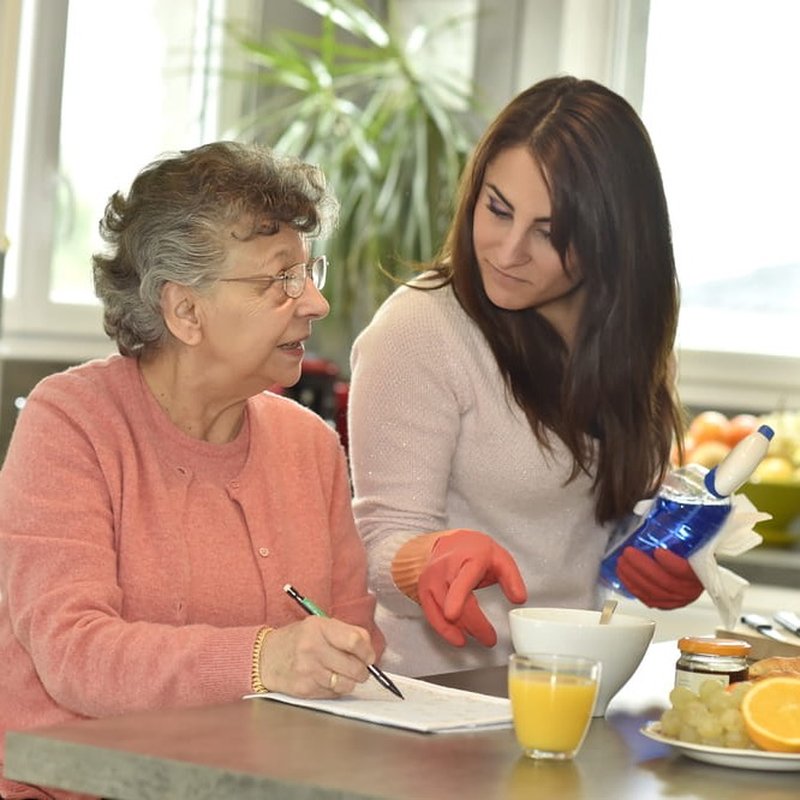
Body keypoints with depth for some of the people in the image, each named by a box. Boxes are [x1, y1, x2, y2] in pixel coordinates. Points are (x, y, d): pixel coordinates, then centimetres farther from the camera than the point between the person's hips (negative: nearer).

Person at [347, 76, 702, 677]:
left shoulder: (629, 336, 9)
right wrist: (439, 557, -32)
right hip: (442, 687, -5)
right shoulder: (417, 330, -10)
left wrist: (674, 560, 2)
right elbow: (382, 545, -10)